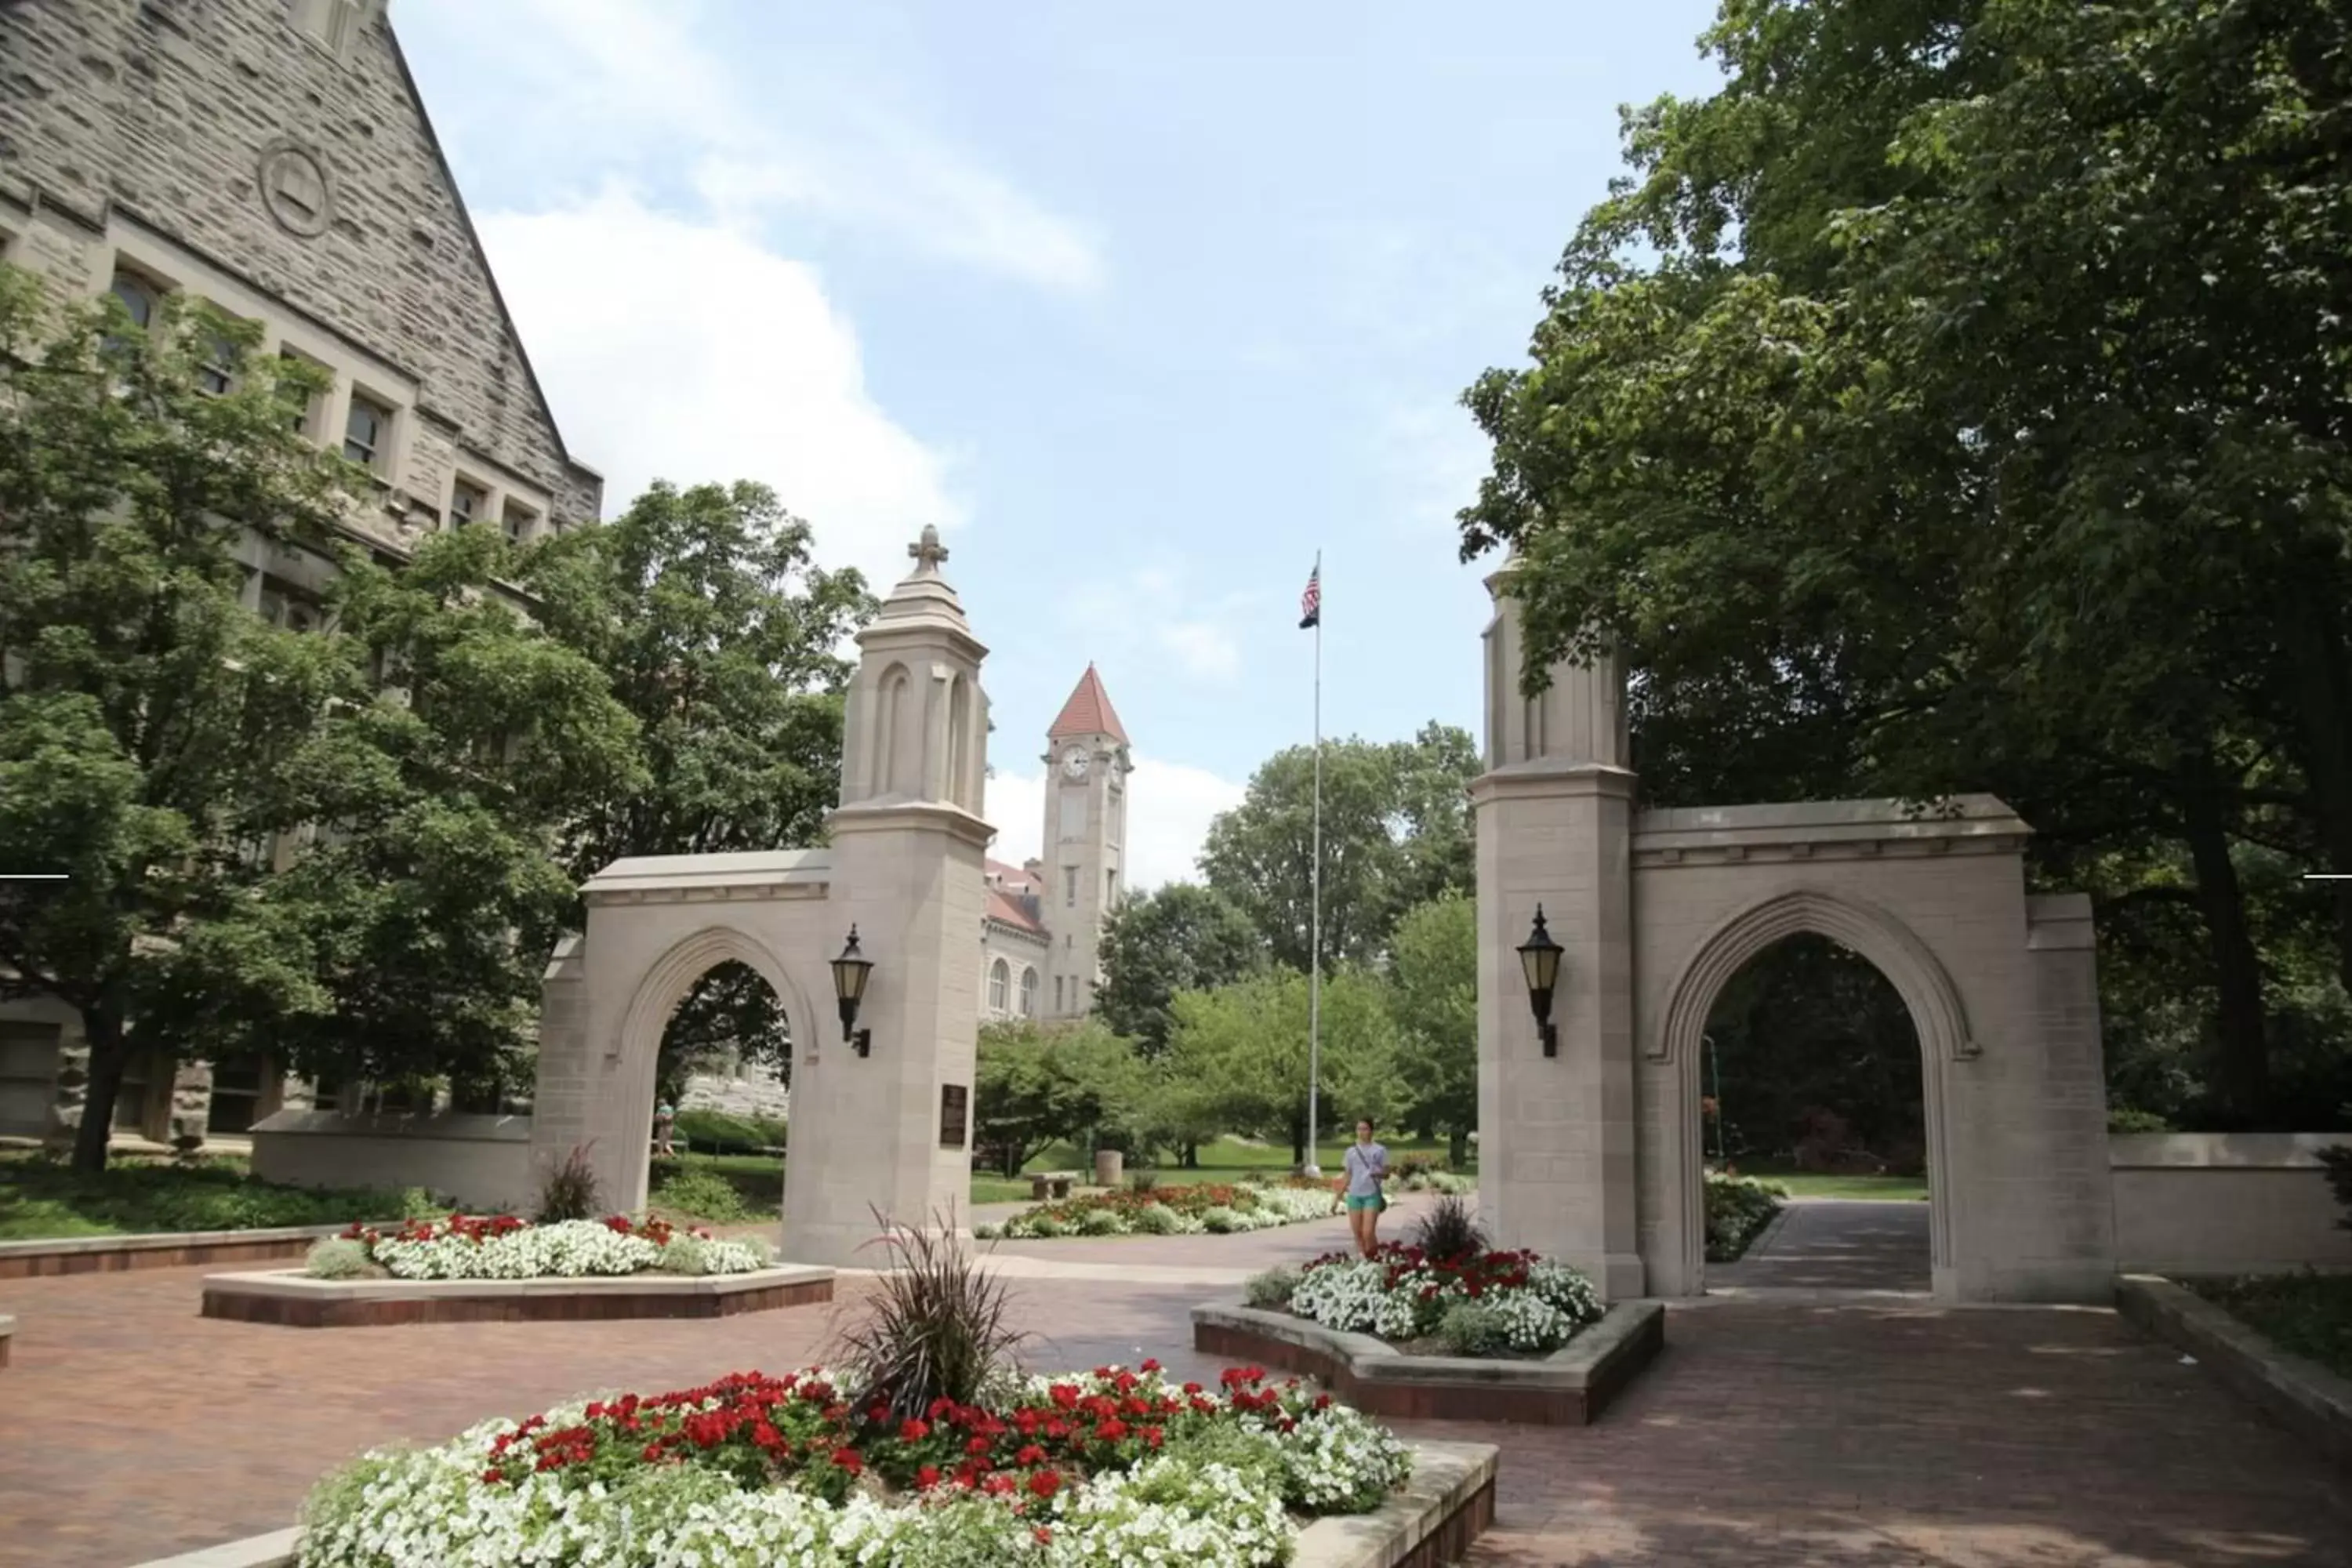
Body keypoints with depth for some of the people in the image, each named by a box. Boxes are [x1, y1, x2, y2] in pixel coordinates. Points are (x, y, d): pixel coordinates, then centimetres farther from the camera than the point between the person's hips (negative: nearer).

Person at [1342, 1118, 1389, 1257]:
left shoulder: (1379, 1150, 0)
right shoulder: (1351, 1151, 9)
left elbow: (1386, 1174, 3)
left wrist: (1377, 1173, -19)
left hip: (1372, 1195, -4)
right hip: (1354, 1195, 4)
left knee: (1368, 1233, -12)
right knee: (1358, 1233, 5)